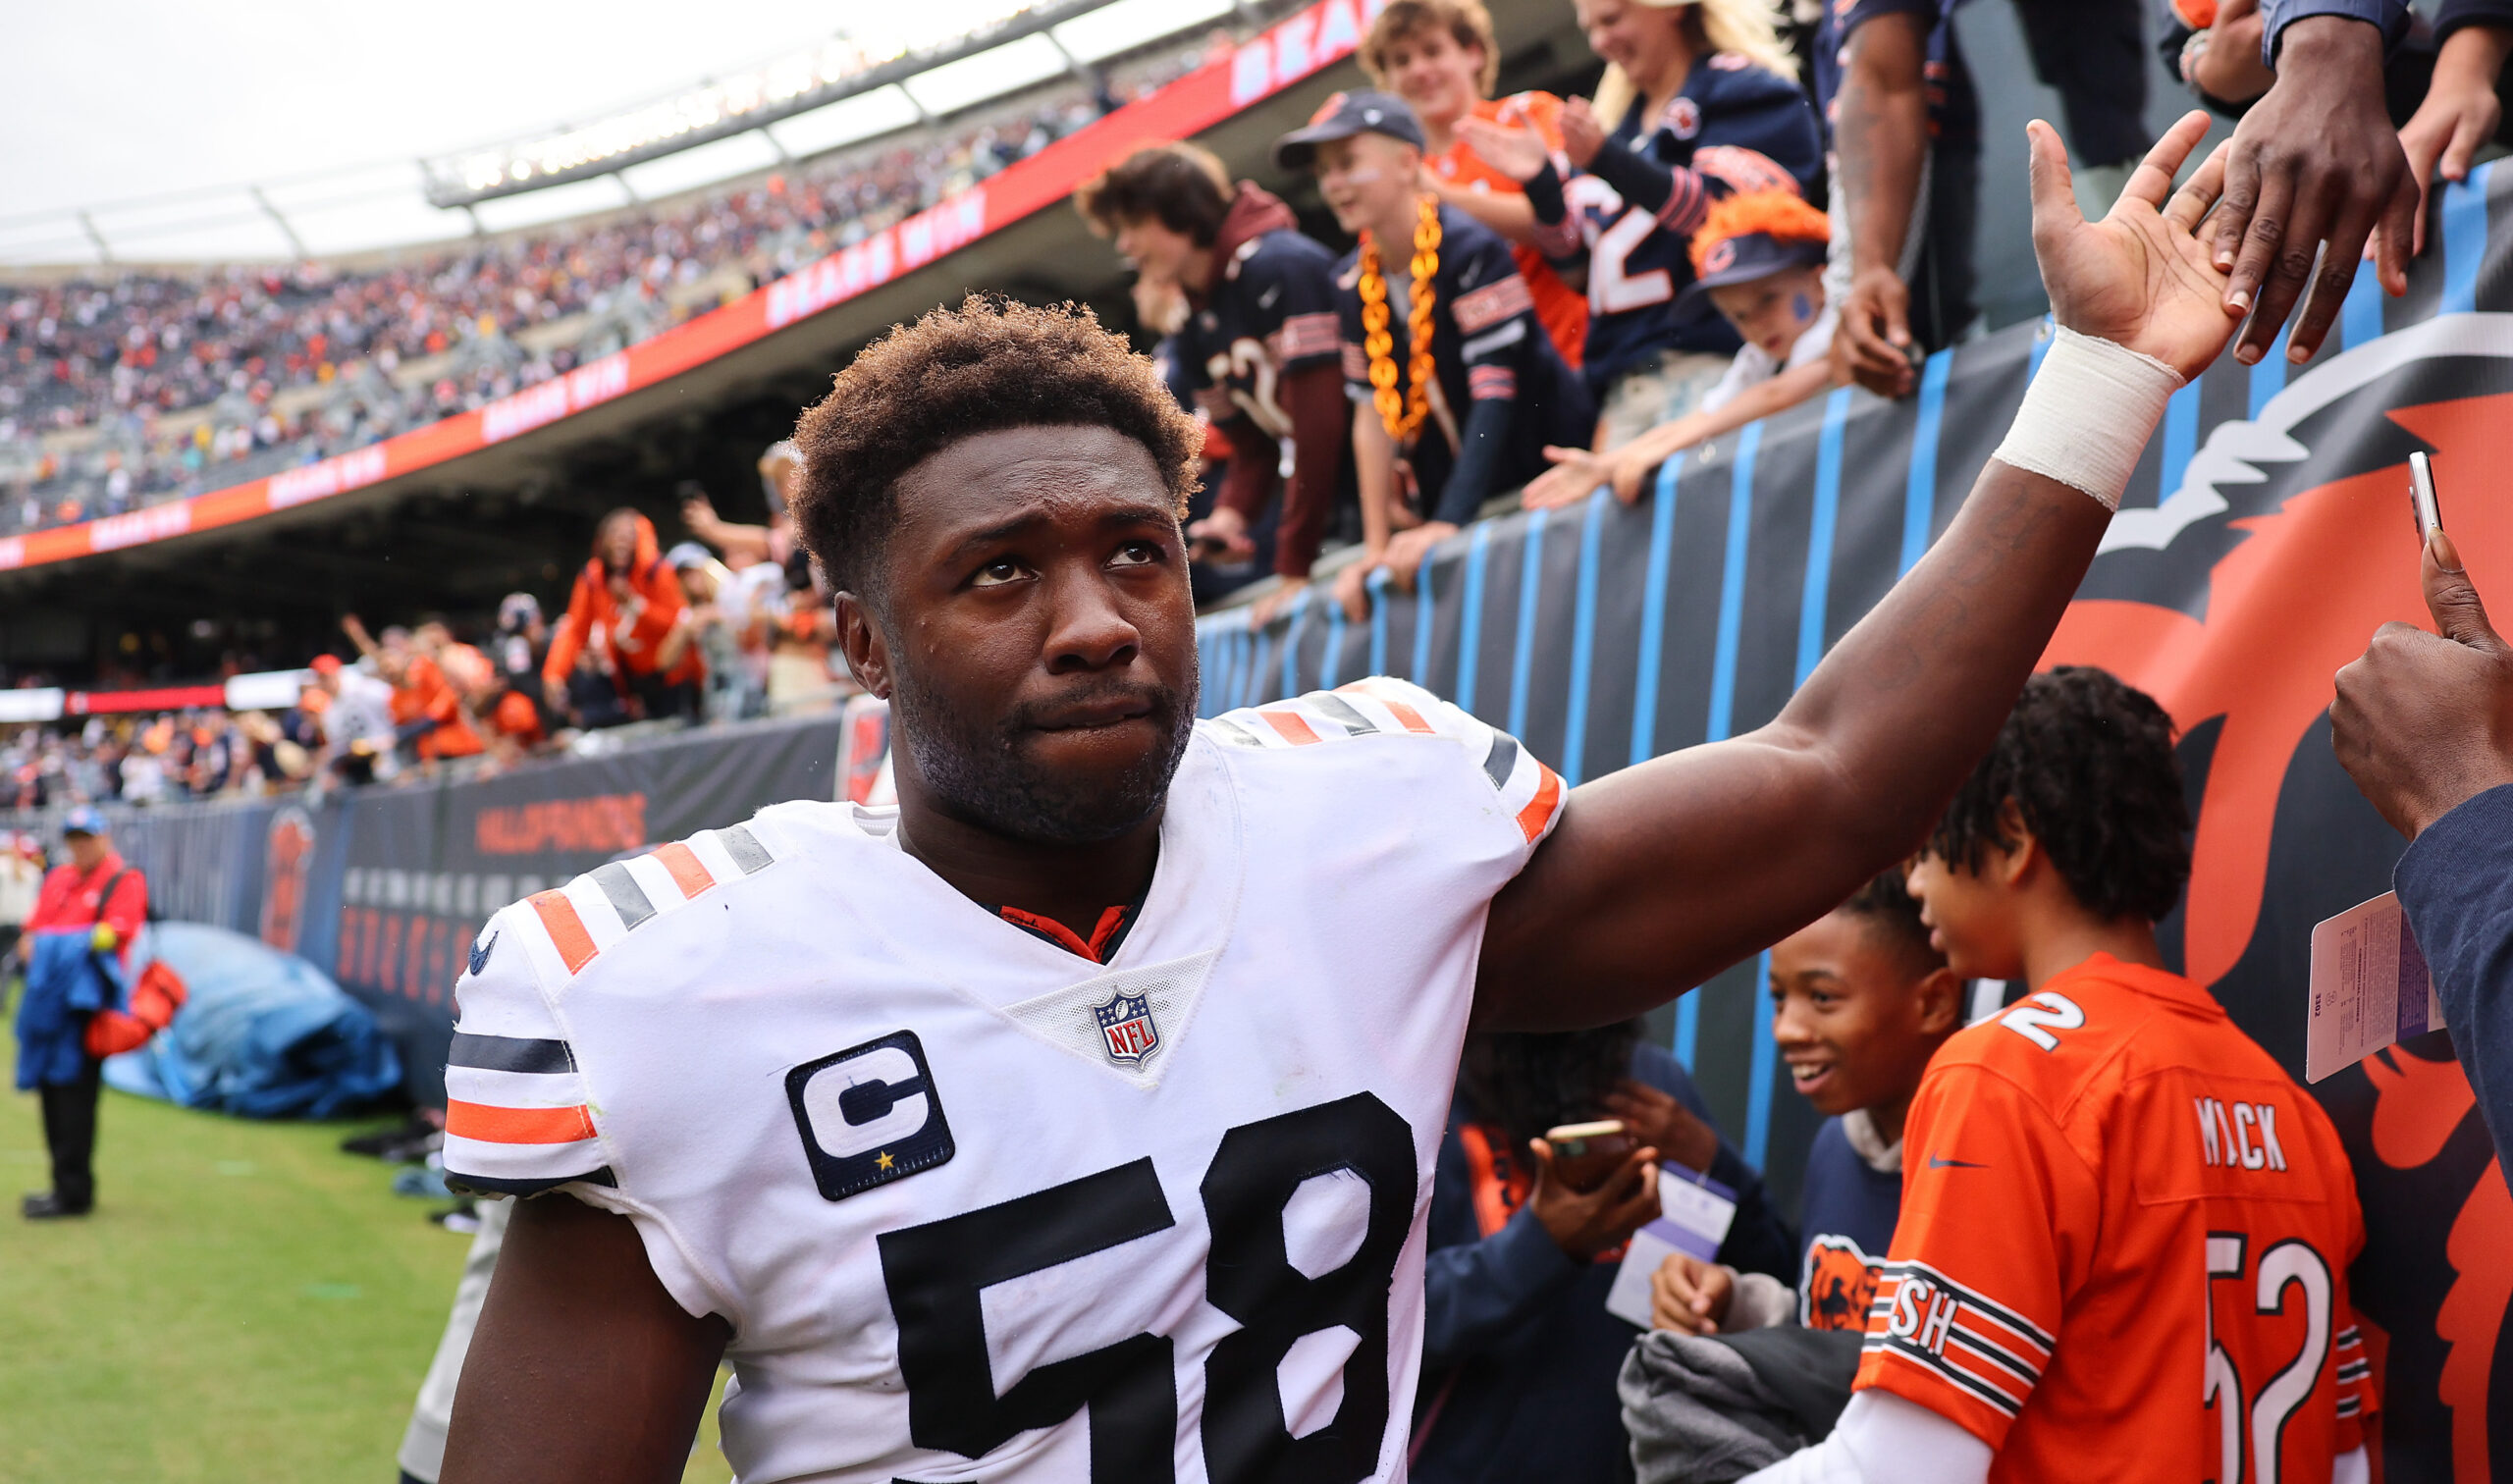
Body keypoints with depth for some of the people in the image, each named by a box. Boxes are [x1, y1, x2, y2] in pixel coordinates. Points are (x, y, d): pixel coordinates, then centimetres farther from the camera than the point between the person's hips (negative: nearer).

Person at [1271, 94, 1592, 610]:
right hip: (1449, 506, 5)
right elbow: (1372, 412, 4)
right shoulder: (1352, 283, 5)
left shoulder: (1471, 251, -15)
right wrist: (1375, 549, -2)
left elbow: (1495, 397, -20)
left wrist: (1447, 523, -27)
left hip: (1545, 482, -5)